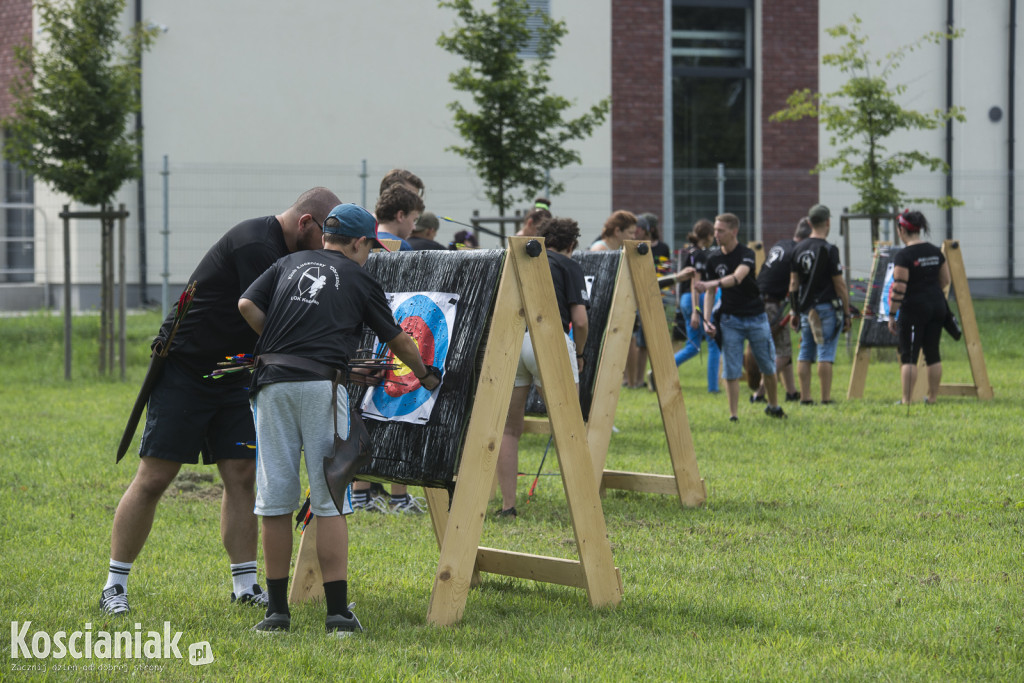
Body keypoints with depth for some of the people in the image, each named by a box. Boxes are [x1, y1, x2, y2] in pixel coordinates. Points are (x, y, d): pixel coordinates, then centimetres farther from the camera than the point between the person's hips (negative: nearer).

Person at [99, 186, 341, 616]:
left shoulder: (284, 252, 9)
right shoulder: (255, 245, -21)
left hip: (232, 373, 9)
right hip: (184, 368, -9)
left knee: (241, 476, 2)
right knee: (154, 479, -7)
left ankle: (246, 585, 5)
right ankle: (114, 586, -1)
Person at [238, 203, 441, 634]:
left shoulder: (290, 264, 21)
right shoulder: (360, 279, 12)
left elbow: (247, 305, 9)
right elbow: (397, 340, 20)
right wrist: (426, 377, 37)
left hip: (272, 383, 4)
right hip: (321, 384, -3)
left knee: (274, 501, 6)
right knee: (329, 502, -1)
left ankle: (277, 610, 8)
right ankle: (338, 612, -4)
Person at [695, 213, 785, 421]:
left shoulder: (746, 254, -11)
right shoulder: (714, 260, 4)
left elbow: (737, 277, -30)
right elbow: (710, 292, 9)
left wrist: (710, 283, -46)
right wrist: (707, 319, -5)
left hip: (756, 317, -3)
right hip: (730, 319, 3)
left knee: (768, 366, 8)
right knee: (731, 370, -4)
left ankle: (773, 406, 28)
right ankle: (733, 415, 0)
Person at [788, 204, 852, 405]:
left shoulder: (798, 249, 7)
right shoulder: (829, 250, -11)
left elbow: (793, 283, 10)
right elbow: (839, 285, -9)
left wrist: (795, 312, 17)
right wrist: (847, 313, -3)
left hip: (806, 309, 6)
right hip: (827, 307, -6)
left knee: (805, 354, 8)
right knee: (825, 355, -6)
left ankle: (805, 397, 8)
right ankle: (826, 398, -7)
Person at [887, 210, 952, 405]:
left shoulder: (903, 255, -14)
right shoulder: (935, 251, 8)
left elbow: (899, 289, -16)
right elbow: (945, 281, 13)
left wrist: (892, 315, -10)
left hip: (914, 308, -7)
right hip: (937, 306, 7)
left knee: (909, 355, -3)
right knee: (932, 353, 12)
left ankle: (906, 400, -6)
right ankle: (932, 397, 15)